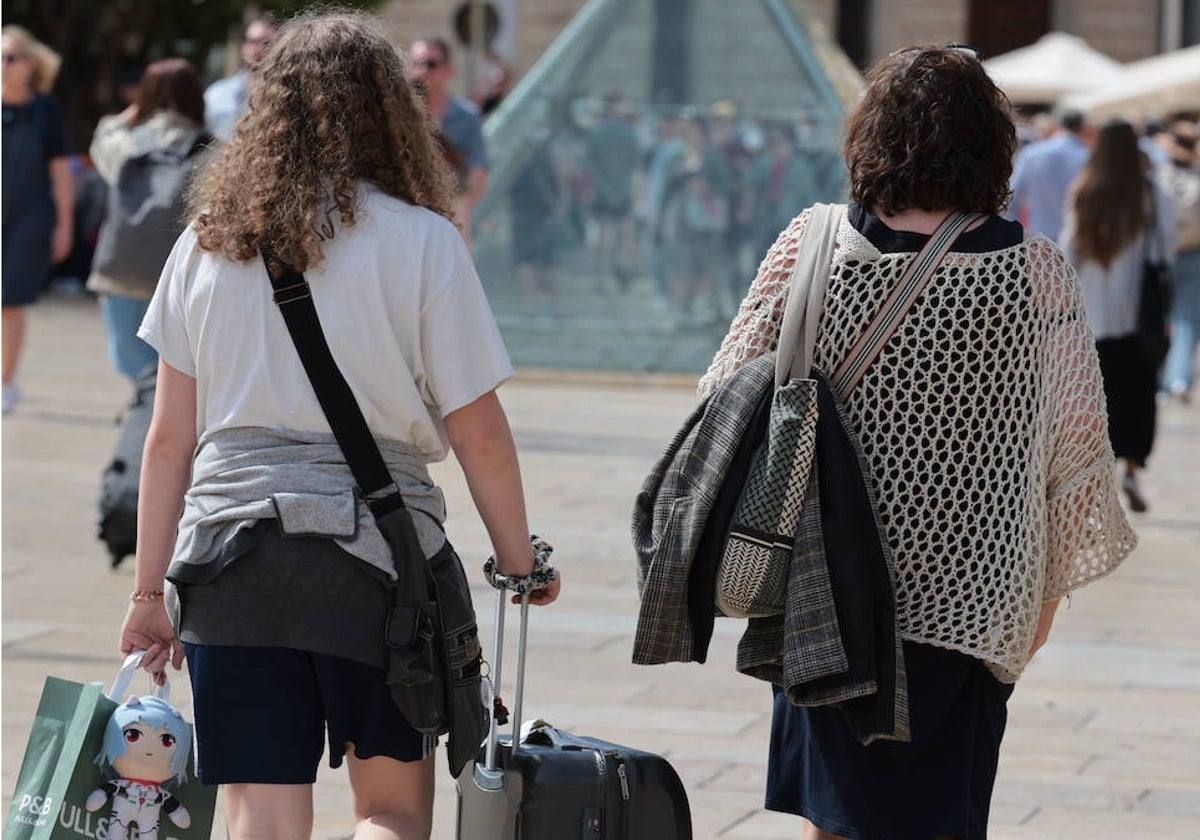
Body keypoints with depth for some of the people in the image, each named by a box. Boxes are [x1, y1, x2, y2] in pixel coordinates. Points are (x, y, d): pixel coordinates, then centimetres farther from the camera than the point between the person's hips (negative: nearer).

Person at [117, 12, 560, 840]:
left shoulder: (208, 241, 5)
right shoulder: (422, 244, -5)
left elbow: (170, 436, 6)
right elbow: (478, 433, -4)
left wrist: (151, 590, 12)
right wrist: (521, 564, 9)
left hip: (228, 546, 3)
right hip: (378, 550, -2)